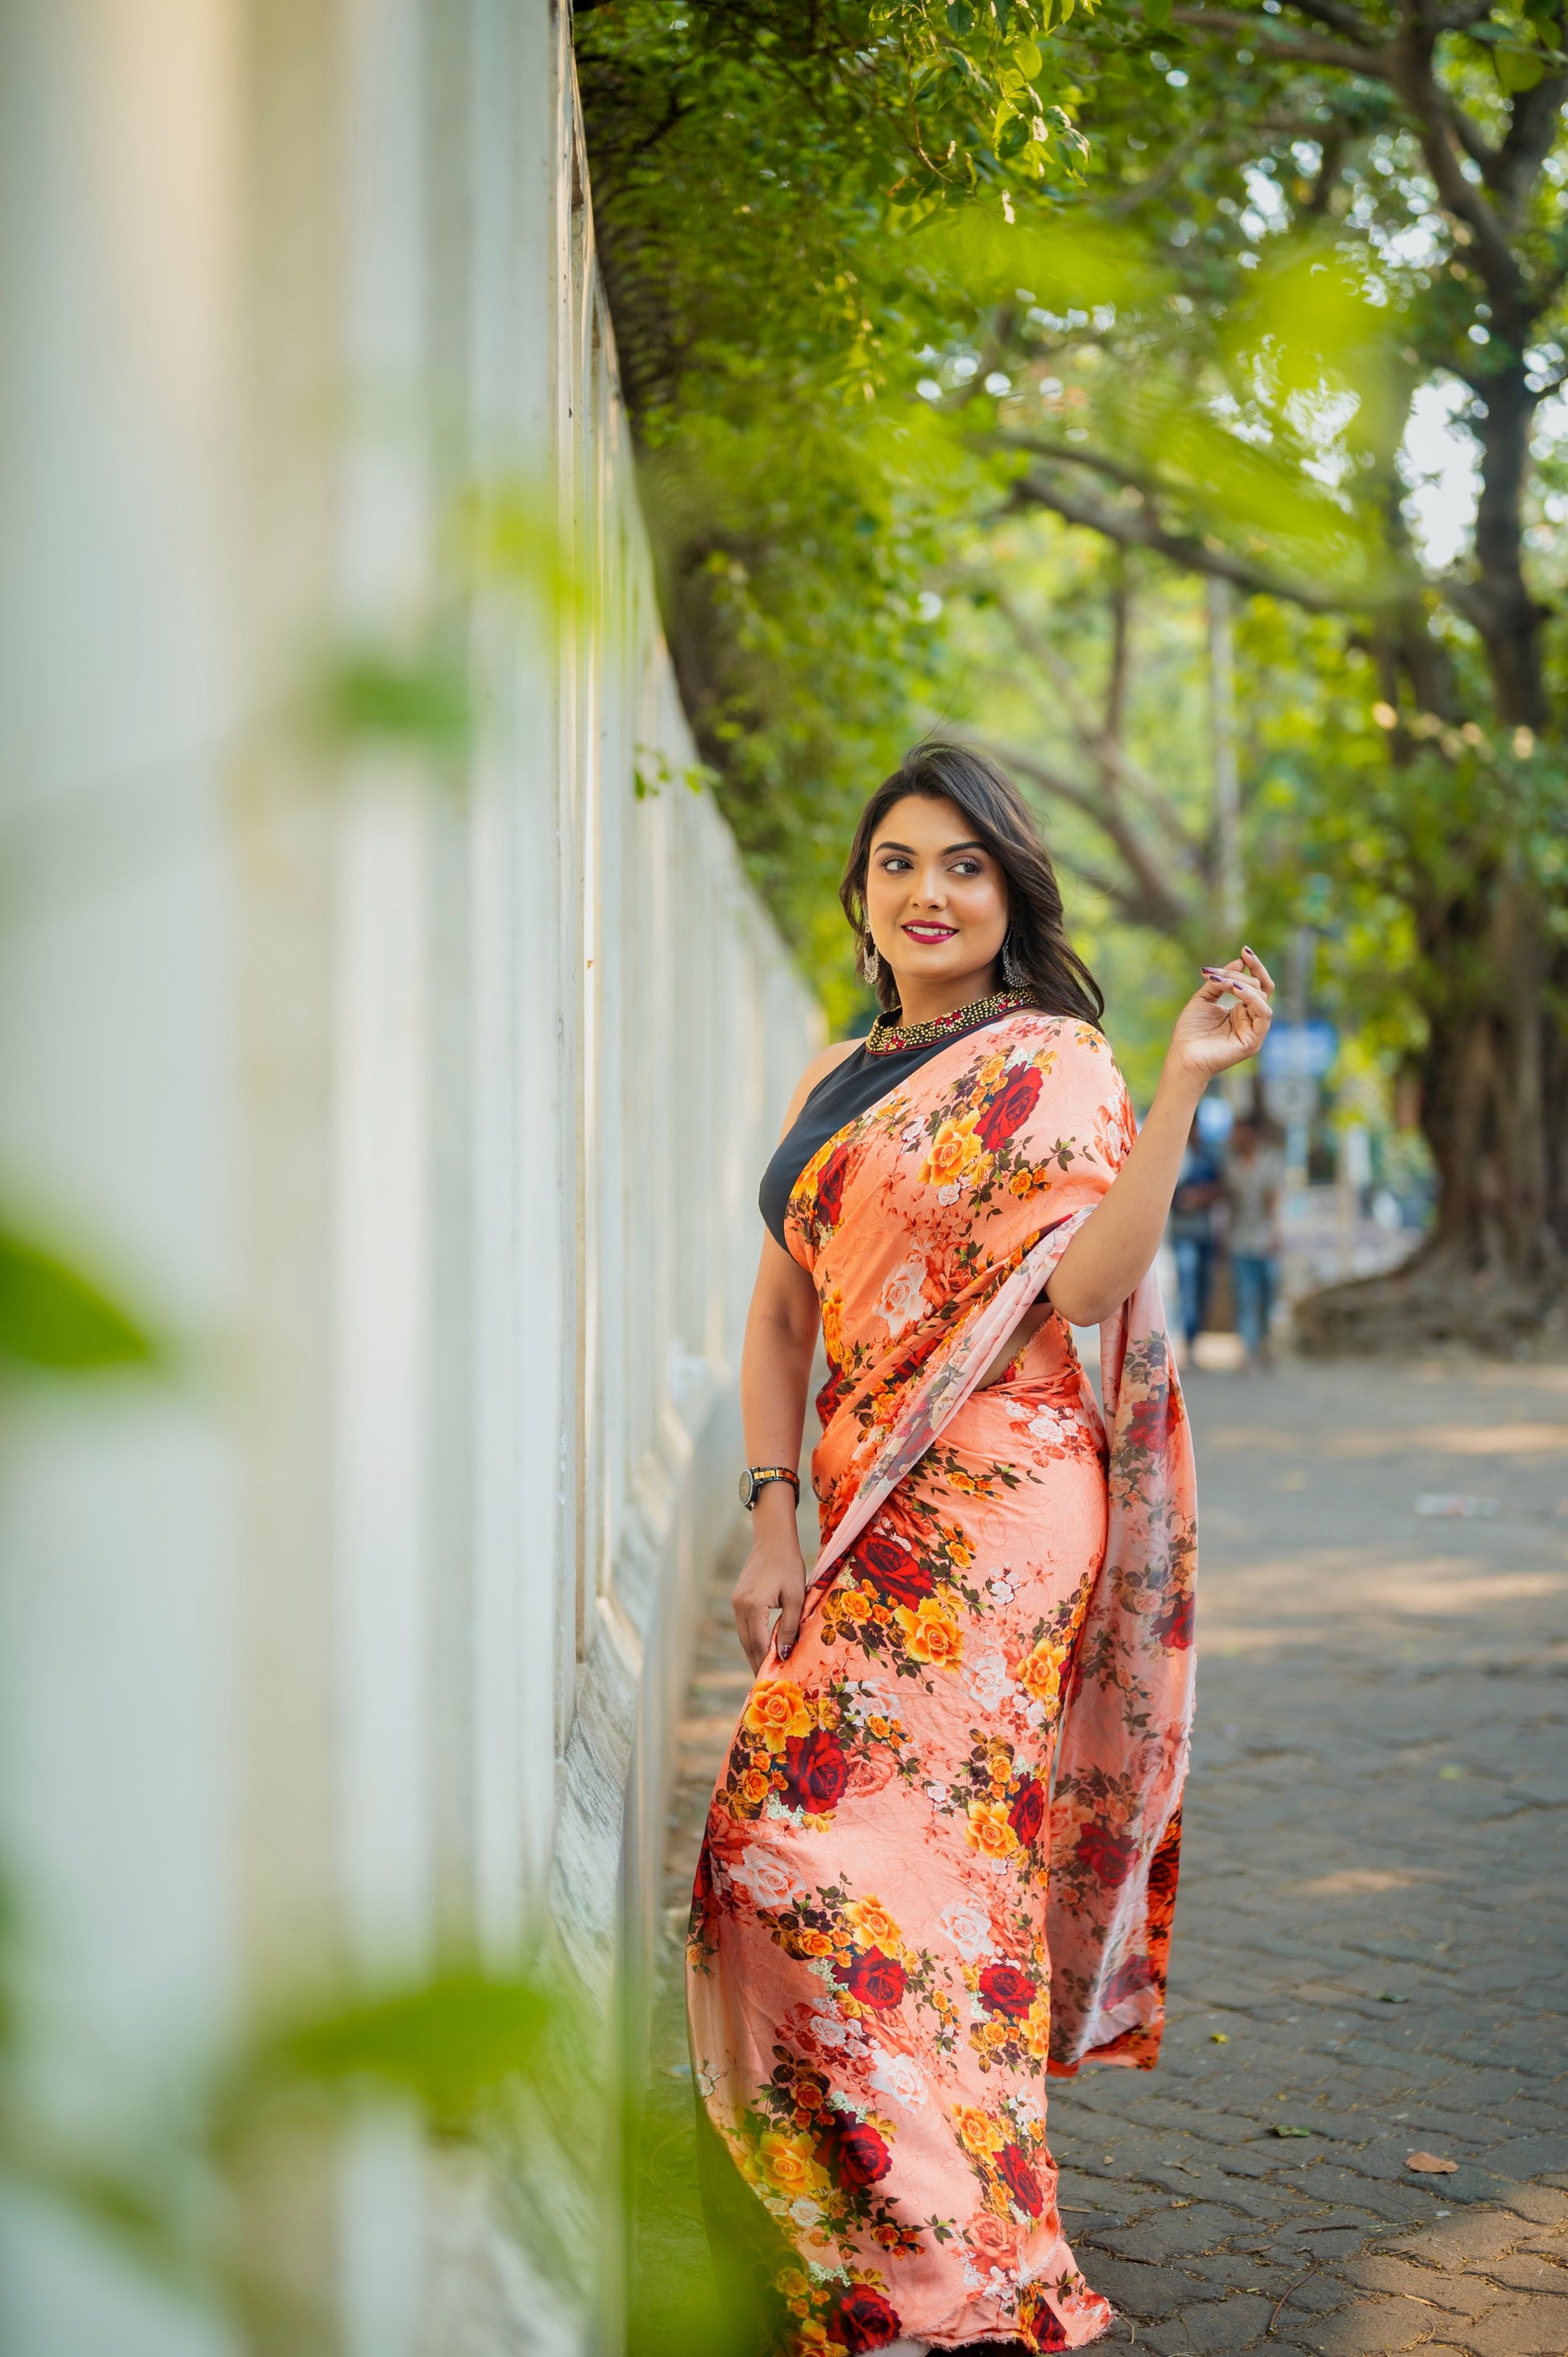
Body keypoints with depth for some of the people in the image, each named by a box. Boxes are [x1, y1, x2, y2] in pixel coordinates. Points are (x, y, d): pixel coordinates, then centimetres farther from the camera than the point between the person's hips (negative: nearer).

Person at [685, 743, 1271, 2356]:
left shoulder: (1053, 1061, -2)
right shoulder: (835, 1081, 17)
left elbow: (1082, 1284, -17)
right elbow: (779, 1314, 15)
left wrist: (1185, 1084, -22)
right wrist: (773, 1521, 5)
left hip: (990, 1496, -7)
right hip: (862, 1505, 7)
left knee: (825, 1833, -15)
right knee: (929, 1856, 7)